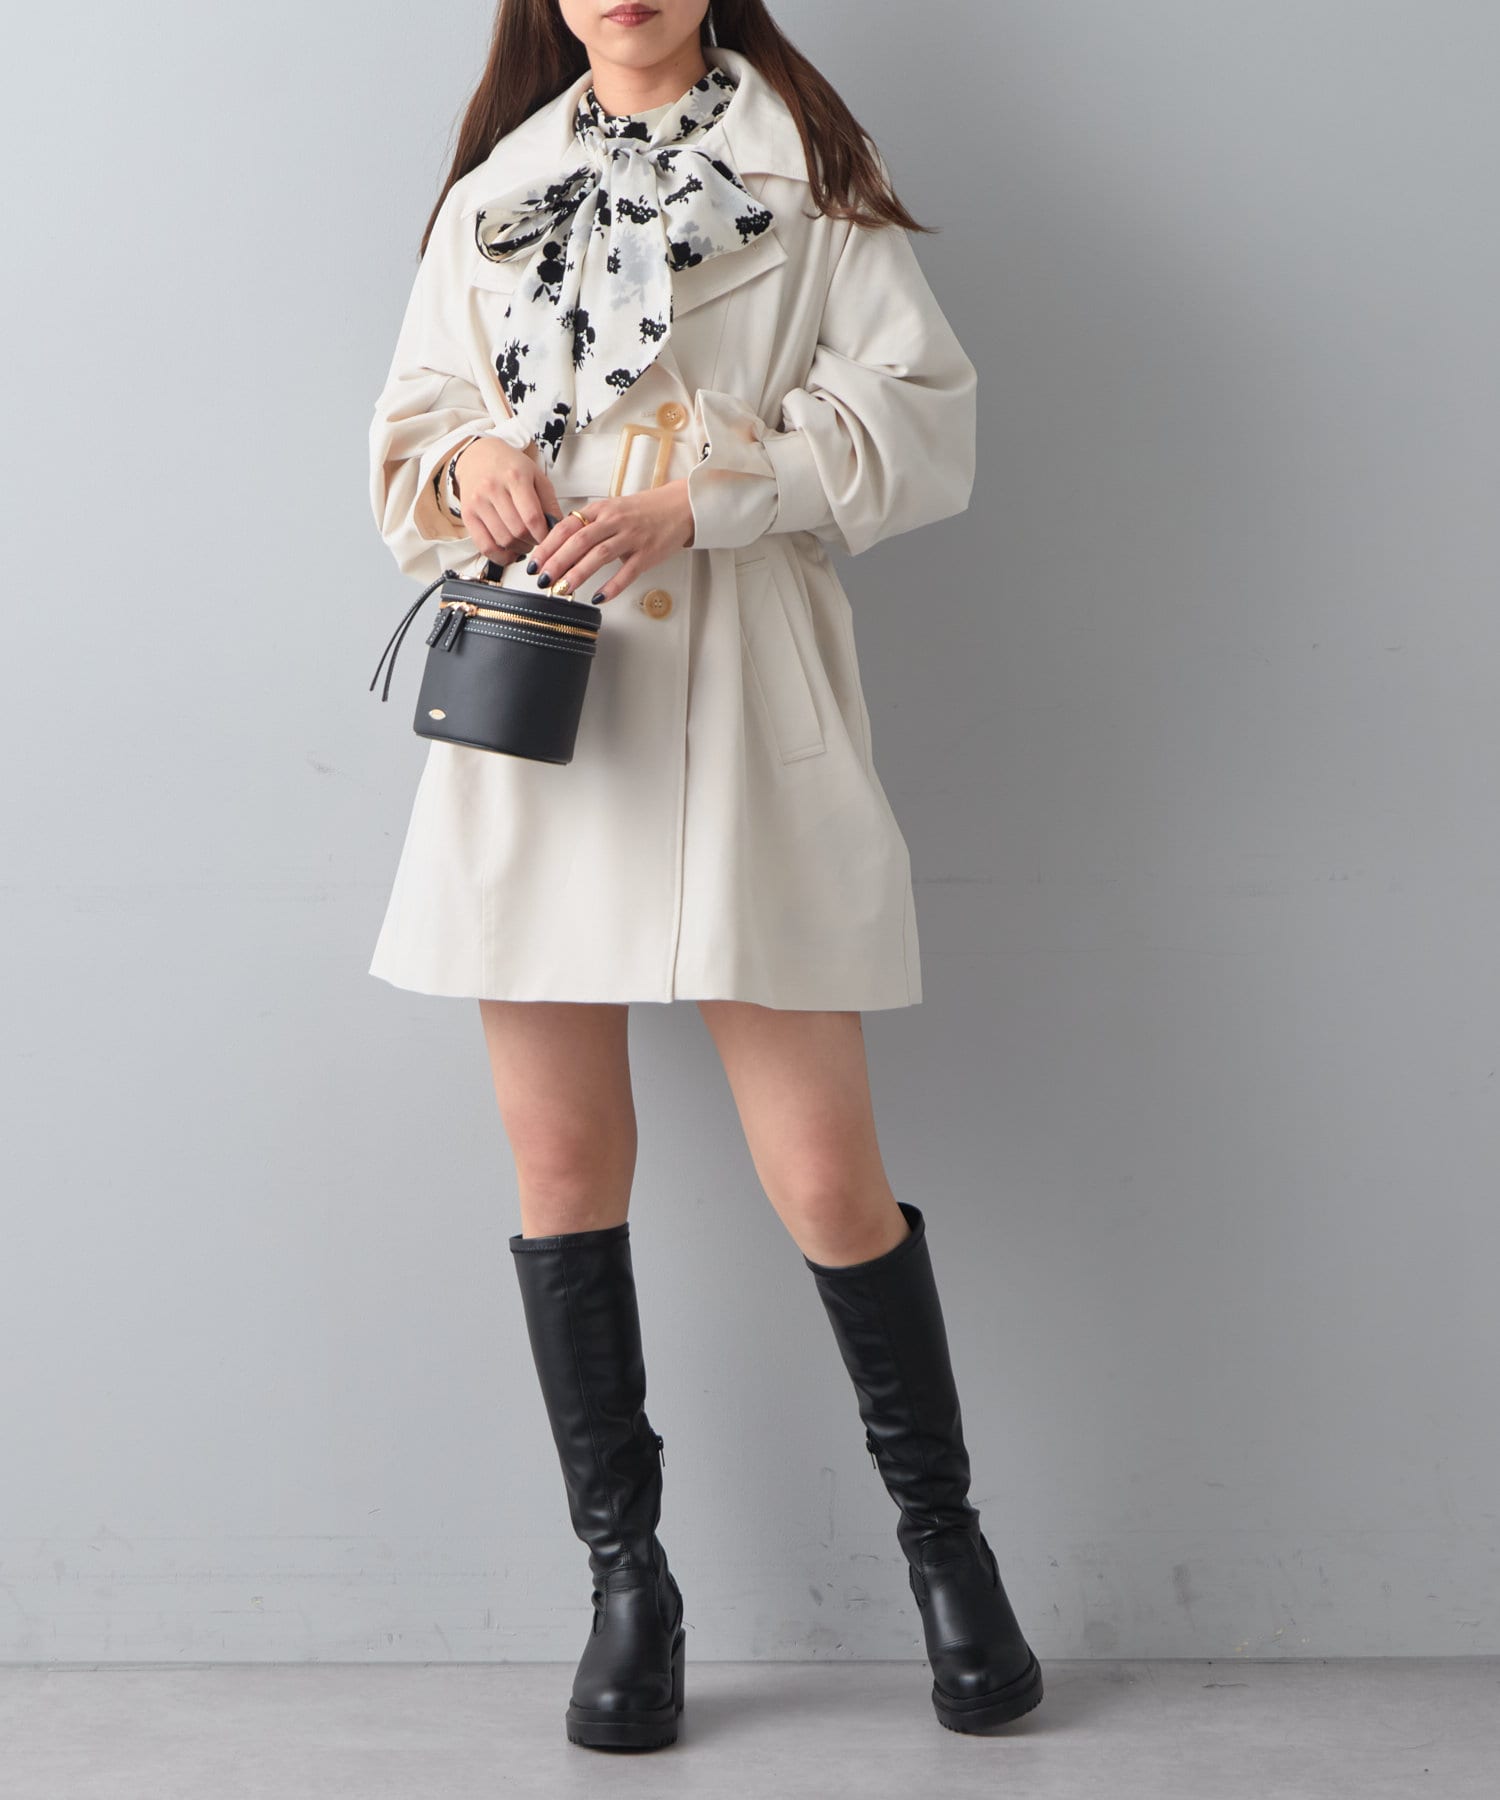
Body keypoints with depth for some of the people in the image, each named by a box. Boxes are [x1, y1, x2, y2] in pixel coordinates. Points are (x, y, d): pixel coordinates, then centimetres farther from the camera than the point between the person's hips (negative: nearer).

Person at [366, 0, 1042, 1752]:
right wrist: (471, 457, -5)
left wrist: (705, 486, -15)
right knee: (563, 1167, 5)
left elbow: (921, 410, -2)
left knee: (827, 1180, -5)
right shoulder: (492, 188, 17)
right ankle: (624, 1577, 20)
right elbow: (407, 422, 19)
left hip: (735, 708, -3)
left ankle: (943, 1537, 18)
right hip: (529, 700, 4)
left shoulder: (803, 163, 8)